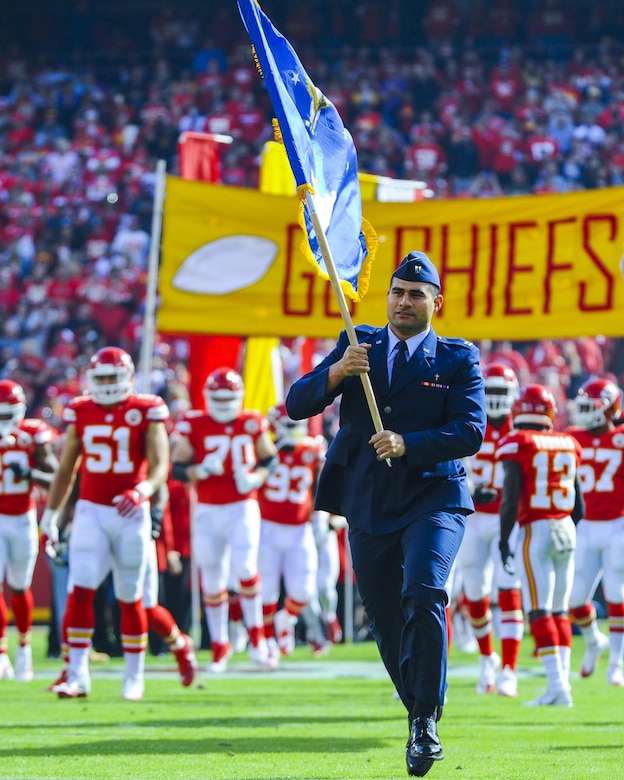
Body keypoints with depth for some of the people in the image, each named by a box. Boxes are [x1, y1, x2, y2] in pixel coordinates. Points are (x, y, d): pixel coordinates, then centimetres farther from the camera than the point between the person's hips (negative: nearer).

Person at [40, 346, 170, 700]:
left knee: (130, 598, 6)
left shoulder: (147, 411, -4)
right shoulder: (81, 412, 5)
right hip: (91, 512, 2)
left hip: (131, 514, -2)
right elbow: (66, 469, 14)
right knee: (81, 590, -11)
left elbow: (160, 465, -10)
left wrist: (143, 491, -30)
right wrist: (50, 514, 13)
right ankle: (77, 675, -10)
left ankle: (134, 677, 18)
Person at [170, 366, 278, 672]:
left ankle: (256, 636, 2)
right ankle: (219, 645, 20)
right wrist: (199, 471, -20)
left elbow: (269, 458, 13)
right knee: (212, 581, 4)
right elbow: (176, 467, 0)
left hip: (242, 508, -1)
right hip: (208, 511, 1)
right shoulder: (194, 426, -3)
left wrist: (255, 478, -7)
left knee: (244, 568, -18)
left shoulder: (252, 423, 1)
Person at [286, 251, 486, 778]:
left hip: (433, 500, -3)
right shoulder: (357, 347, 10)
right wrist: (335, 373, -20)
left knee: (422, 594, -25)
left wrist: (408, 444, -23)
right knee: (386, 622, 7)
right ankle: (420, 716, 26)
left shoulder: (459, 358, 3)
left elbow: (471, 431, -9)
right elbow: (297, 405, 0)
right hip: (368, 506, 3)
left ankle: (427, 723, -20)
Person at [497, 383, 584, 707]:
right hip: (566, 529, 6)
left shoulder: (515, 444, -7)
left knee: (540, 611, -6)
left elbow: (510, 501, -12)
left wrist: (504, 541, -4)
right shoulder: (568, 444, 10)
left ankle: (557, 685, -13)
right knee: (560, 610, 12)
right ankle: (562, 678, 9)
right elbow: (579, 506, 15)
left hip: (535, 530, -6)